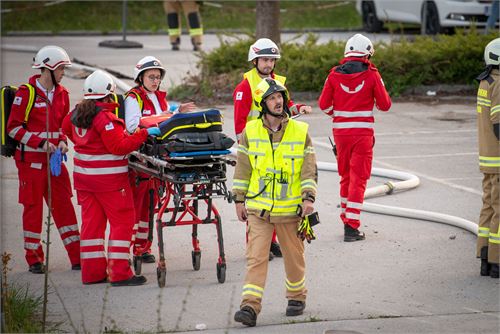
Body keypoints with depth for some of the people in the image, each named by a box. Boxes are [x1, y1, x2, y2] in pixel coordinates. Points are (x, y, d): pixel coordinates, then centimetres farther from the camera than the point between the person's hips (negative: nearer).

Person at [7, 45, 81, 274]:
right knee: (33, 208, 2)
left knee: (64, 205, 4)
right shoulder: (26, 93, -10)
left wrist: (62, 142, 1)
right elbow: (13, 128, -11)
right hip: (31, 159, -6)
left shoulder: (61, 93, 9)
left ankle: (77, 257, 6)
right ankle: (34, 259, 10)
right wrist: (41, 143, -17)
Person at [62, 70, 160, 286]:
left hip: (83, 176, 8)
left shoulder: (77, 114, 6)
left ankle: (92, 272, 13)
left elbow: (66, 128, 27)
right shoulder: (104, 117, -19)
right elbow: (120, 146, -22)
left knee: (92, 221, 12)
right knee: (122, 221, -1)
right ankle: (119, 273, -4)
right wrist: (144, 133, -19)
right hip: (109, 179, -8)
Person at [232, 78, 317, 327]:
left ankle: (297, 297, 33)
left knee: (294, 256, 13)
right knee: (256, 257, -8)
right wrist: (239, 199, 6)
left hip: (290, 208, 0)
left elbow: (309, 168, 0)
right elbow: (242, 167, 7)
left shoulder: (300, 131, -1)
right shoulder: (250, 131, 1)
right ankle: (250, 306, -12)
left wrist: (309, 197, -11)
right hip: (258, 207, 0)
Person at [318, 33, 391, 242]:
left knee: (345, 175, 18)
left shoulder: (334, 75, -1)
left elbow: (323, 104, 0)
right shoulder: (371, 75, -7)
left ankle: (346, 217, 29)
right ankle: (351, 225, -8)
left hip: (340, 131, 3)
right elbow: (385, 105, -3)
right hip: (362, 132, -3)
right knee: (358, 178, -1)